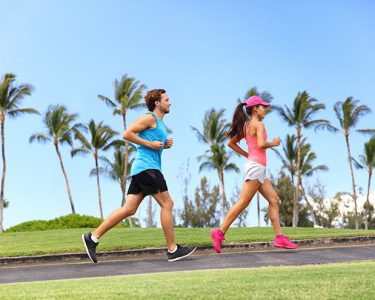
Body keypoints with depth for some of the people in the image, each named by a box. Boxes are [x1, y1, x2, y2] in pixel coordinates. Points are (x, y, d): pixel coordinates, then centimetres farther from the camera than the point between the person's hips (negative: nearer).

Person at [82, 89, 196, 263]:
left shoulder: (159, 123, 24)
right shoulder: (149, 118, -5)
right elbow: (127, 134, -13)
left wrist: (165, 145, 13)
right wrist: (150, 144, -14)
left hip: (142, 170, 10)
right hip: (146, 167, -10)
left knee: (129, 209, 4)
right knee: (167, 204, -7)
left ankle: (93, 237, 3)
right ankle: (172, 250, -2)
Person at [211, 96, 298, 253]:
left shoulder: (246, 126, 17)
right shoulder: (258, 124, -9)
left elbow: (231, 143, 21)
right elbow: (261, 144, -24)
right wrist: (273, 143, -5)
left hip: (258, 169, 10)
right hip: (256, 166, -10)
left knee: (274, 199, 8)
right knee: (242, 203, -8)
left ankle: (279, 237, 6)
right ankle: (220, 233, -6)